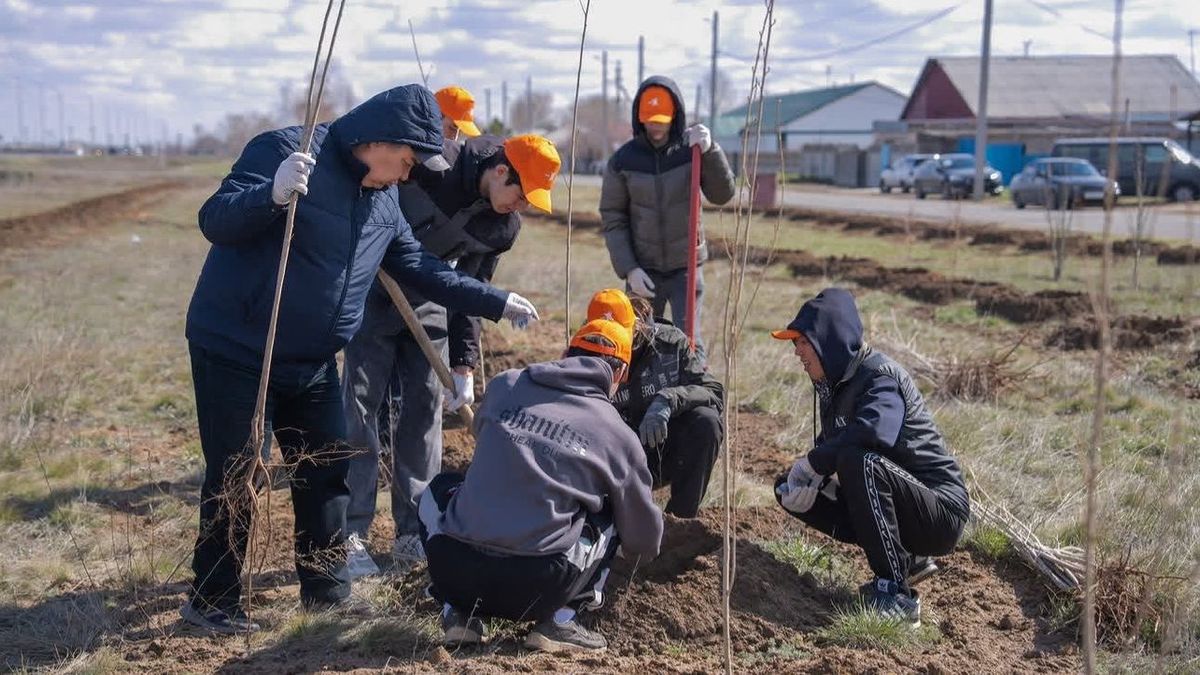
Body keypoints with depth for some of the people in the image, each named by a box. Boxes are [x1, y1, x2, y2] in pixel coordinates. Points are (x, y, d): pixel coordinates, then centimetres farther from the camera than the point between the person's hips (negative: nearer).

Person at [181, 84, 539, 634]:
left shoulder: (383, 199, 7)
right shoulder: (285, 151, -17)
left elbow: (419, 268, 16)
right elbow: (215, 221, -23)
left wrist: (496, 302, 15)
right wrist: (273, 195, -43)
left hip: (312, 364, 8)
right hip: (235, 354, -7)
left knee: (327, 473, 12)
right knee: (236, 480, -1)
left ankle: (326, 588, 26)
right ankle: (213, 600, 16)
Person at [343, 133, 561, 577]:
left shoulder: (503, 226, -8)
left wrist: (464, 364, -2)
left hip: (428, 301, 5)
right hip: (373, 289, -5)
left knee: (424, 411, 4)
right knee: (361, 410, -5)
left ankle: (414, 533, 13)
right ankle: (350, 535, 4)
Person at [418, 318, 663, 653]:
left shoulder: (504, 385, 10)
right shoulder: (617, 434, 5)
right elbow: (646, 537, 17)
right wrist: (641, 545, 42)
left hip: (452, 571, 2)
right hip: (535, 589, -2)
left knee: (440, 487, 33)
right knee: (611, 512, 22)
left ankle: (458, 611, 19)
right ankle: (559, 621, 12)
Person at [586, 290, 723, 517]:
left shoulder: (670, 342, -10)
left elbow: (715, 392, -17)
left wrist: (667, 401, -36)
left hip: (670, 452, 0)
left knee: (706, 421, -30)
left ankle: (681, 516, -17)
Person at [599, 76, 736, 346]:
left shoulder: (692, 149, -5)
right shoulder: (623, 160, -5)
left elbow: (722, 195, -14)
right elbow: (613, 219, -2)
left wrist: (710, 150, -28)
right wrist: (628, 269, -10)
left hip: (686, 267, -1)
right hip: (643, 270, 1)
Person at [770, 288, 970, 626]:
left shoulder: (881, 376, -18)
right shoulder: (835, 383, 8)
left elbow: (872, 431, -39)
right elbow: (829, 446, 12)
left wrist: (811, 463, -25)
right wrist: (803, 477, -10)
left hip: (941, 512, -9)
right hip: (899, 504, 9)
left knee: (858, 461, -33)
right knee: (790, 489, 5)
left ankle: (895, 594, -25)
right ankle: (906, 559, 8)